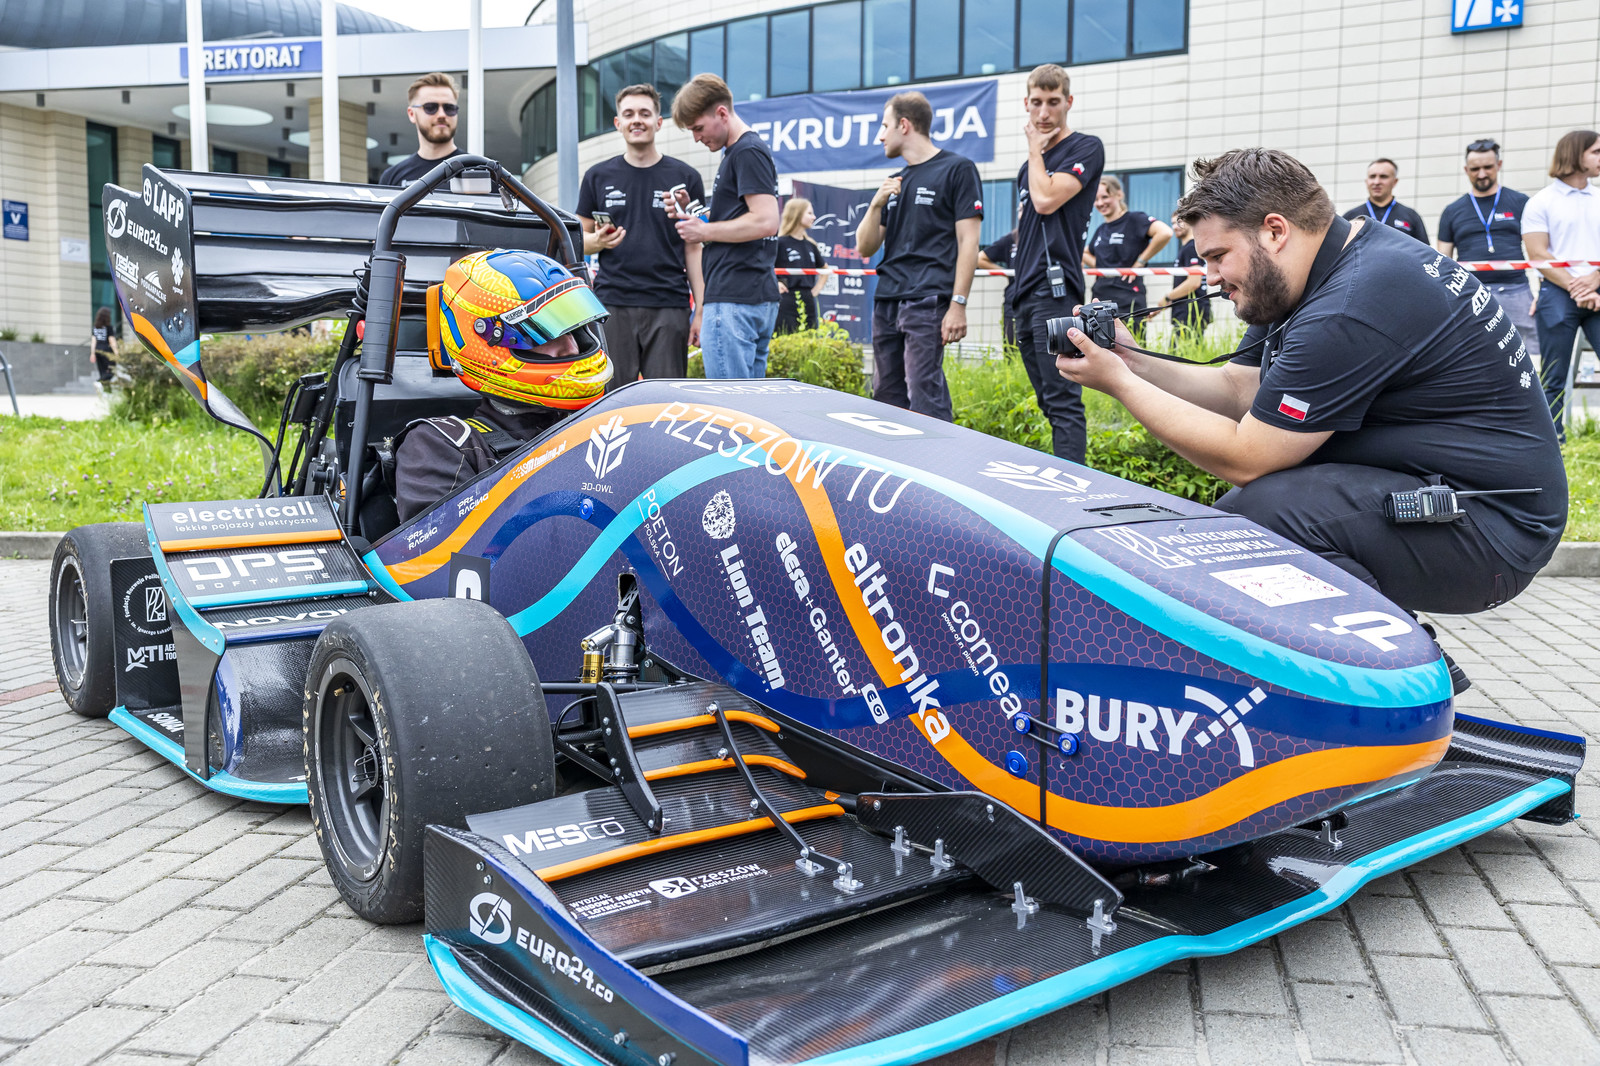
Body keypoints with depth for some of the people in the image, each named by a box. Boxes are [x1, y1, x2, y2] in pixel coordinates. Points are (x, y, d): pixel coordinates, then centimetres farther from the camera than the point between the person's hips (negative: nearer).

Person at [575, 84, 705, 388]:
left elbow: (694, 248, 8)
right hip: (611, 303, 1)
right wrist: (599, 241, -9)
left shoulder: (685, 177, 9)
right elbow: (579, 240, 16)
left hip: (669, 306, -1)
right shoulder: (598, 176, 12)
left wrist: (701, 309, 0)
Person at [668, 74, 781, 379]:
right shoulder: (736, 152, 22)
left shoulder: (748, 151, -10)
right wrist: (690, 214, 11)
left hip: (734, 301, -11)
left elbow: (765, 222, -20)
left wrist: (704, 231, -11)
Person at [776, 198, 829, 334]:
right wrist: (774, 284, -13)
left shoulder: (811, 245, 14)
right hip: (786, 305, -7)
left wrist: (817, 288, 16)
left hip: (808, 305, 7)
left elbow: (824, 269, 30)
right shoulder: (780, 243, -5)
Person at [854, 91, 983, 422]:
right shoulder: (895, 181, 21)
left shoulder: (957, 169, 1)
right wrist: (877, 205, 0)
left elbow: (968, 242, -6)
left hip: (928, 302, -7)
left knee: (926, 399, -14)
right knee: (886, 397, 7)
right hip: (886, 302, 7)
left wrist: (958, 304, -14)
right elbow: (865, 248, 18)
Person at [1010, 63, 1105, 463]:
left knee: (1062, 400, -14)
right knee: (1048, 400, 10)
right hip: (1026, 292, 9)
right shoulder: (1029, 166, 23)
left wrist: (1035, 149, -2)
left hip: (1055, 288, -9)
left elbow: (1046, 200, -16)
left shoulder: (1086, 149, -1)